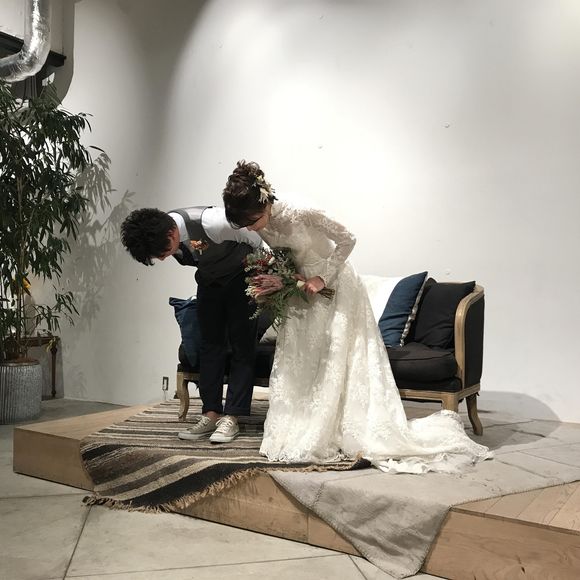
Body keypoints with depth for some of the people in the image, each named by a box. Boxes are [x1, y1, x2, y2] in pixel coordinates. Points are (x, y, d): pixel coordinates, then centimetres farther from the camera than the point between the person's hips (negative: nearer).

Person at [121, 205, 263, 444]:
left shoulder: (213, 222, -39)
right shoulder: (159, 236, -19)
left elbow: (254, 239, -22)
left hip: (242, 275, -5)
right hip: (209, 279, 6)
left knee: (242, 345, -8)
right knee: (210, 344, 2)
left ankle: (231, 417, -6)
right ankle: (211, 414, 6)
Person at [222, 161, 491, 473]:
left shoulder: (301, 214, -28)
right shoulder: (262, 224, -8)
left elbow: (347, 240, -19)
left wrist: (322, 279, -20)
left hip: (333, 287, -7)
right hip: (301, 289, 7)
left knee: (334, 362, -3)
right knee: (292, 361, 6)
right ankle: (296, 433, 17)